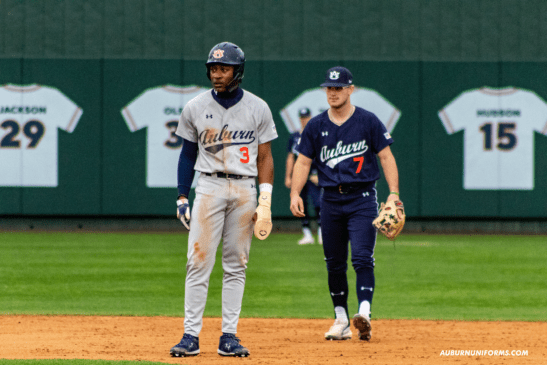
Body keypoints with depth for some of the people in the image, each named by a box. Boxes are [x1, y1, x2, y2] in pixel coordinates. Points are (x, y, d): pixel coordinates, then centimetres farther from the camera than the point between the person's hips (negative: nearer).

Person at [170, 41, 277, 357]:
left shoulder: (258, 109, 3)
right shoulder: (195, 108, 4)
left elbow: (265, 157, 4)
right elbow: (188, 154, 10)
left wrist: (266, 201, -4)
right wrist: (182, 197, 3)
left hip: (245, 188, 1)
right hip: (209, 187, 0)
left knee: (236, 265, 3)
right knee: (199, 262, -8)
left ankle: (229, 336, 6)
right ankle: (191, 335, -7)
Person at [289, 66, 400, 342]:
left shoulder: (368, 122, -1)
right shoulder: (316, 126, 8)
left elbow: (386, 156, -1)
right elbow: (303, 162, 8)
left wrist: (394, 192, -12)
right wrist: (295, 193, -7)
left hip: (362, 198, -4)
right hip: (331, 200, 4)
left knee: (362, 257, -16)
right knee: (334, 263, 6)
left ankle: (364, 314, -26)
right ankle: (341, 321, 15)